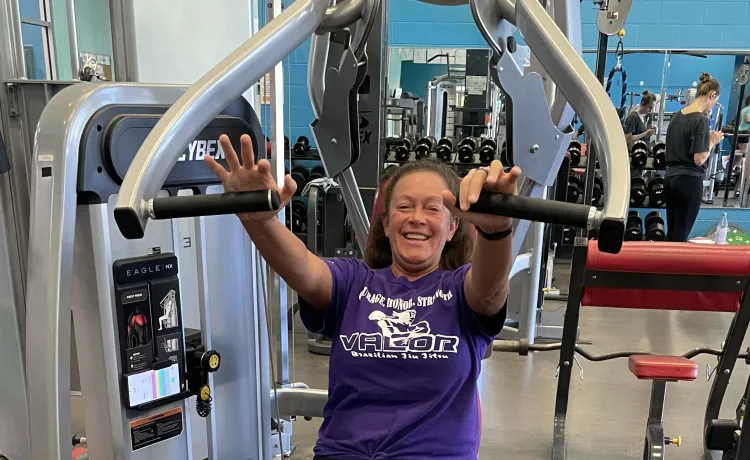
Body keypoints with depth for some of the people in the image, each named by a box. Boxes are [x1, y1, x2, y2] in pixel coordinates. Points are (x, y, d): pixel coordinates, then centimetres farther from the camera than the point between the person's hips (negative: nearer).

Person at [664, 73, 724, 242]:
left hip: (671, 177, 7)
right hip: (689, 180, -7)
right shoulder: (701, 120, -13)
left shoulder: (677, 115, 10)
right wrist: (712, 141, -1)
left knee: (671, 231, 12)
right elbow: (699, 159, -16)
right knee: (681, 233, 0)